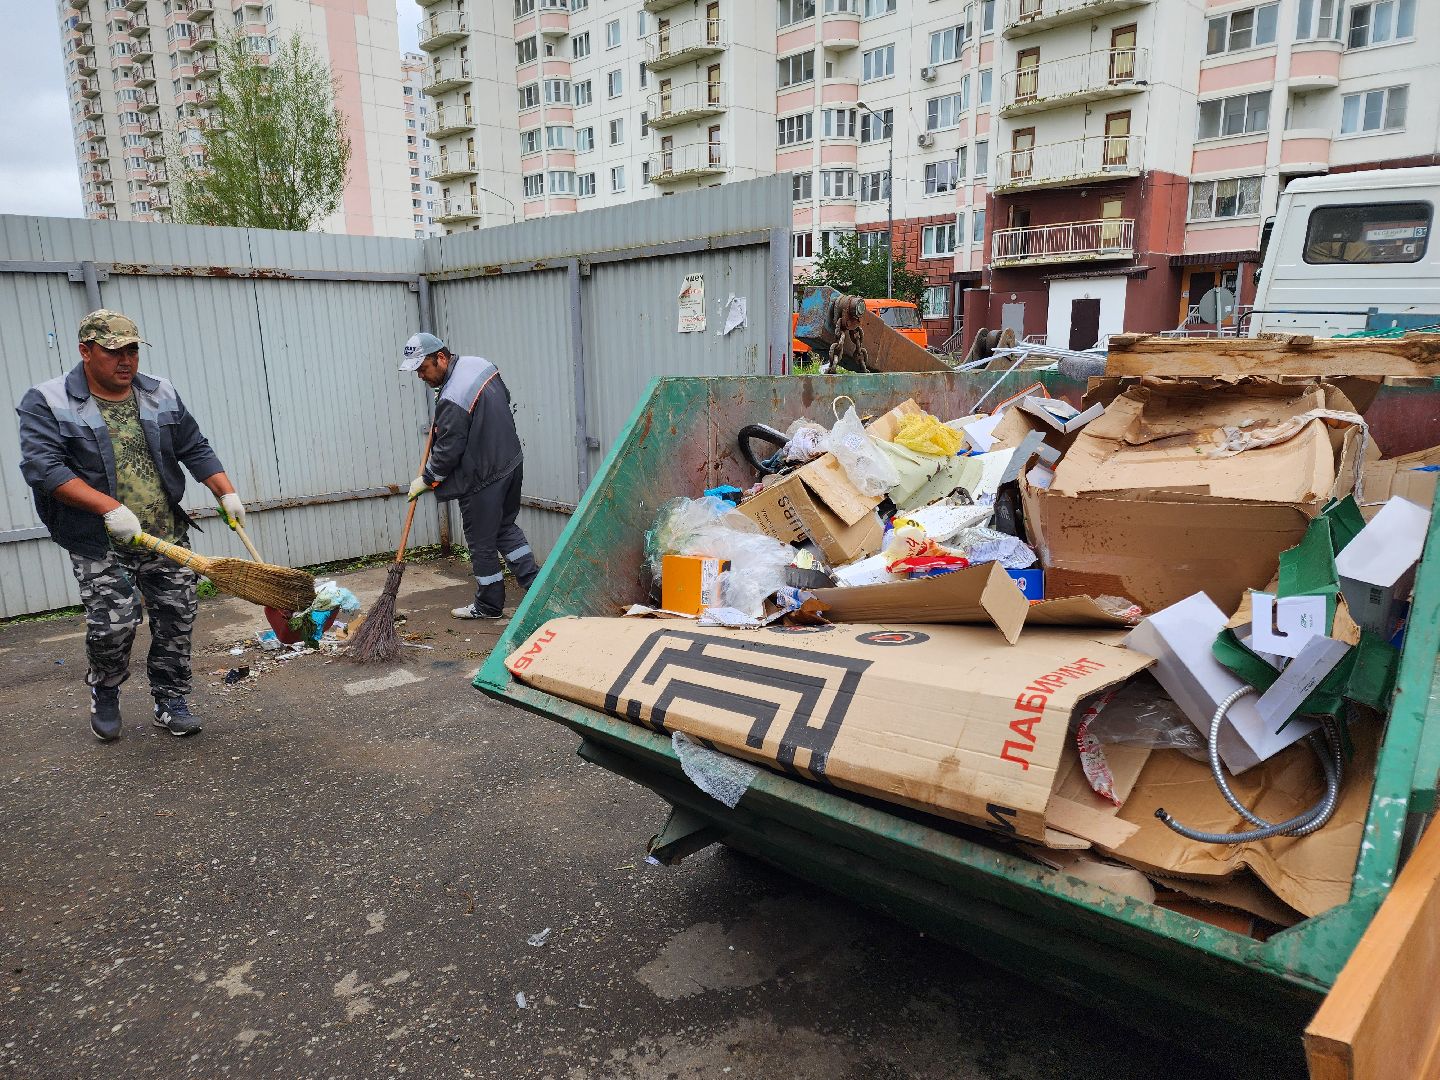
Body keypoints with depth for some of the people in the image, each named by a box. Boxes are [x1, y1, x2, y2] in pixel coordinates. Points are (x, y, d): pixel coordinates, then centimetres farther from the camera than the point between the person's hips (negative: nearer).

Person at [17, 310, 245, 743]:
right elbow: (42, 466, -15)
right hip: (100, 546, -4)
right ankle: (104, 695, 22)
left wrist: (227, 493, -1)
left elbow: (195, 449, 13)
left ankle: (170, 702, 19)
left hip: (167, 537, 4)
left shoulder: (161, 395, 9)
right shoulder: (47, 403, -4)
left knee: (176, 618, 3)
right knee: (112, 625, -8)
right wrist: (110, 508, -24)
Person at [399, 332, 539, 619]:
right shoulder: (480, 364, 1)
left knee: (482, 543, 7)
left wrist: (425, 480, -3)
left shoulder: (451, 401, -26)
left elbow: (447, 452, -19)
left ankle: (489, 605, 21)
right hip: (511, 462, 9)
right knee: (505, 526, 22)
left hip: (482, 478, -9)